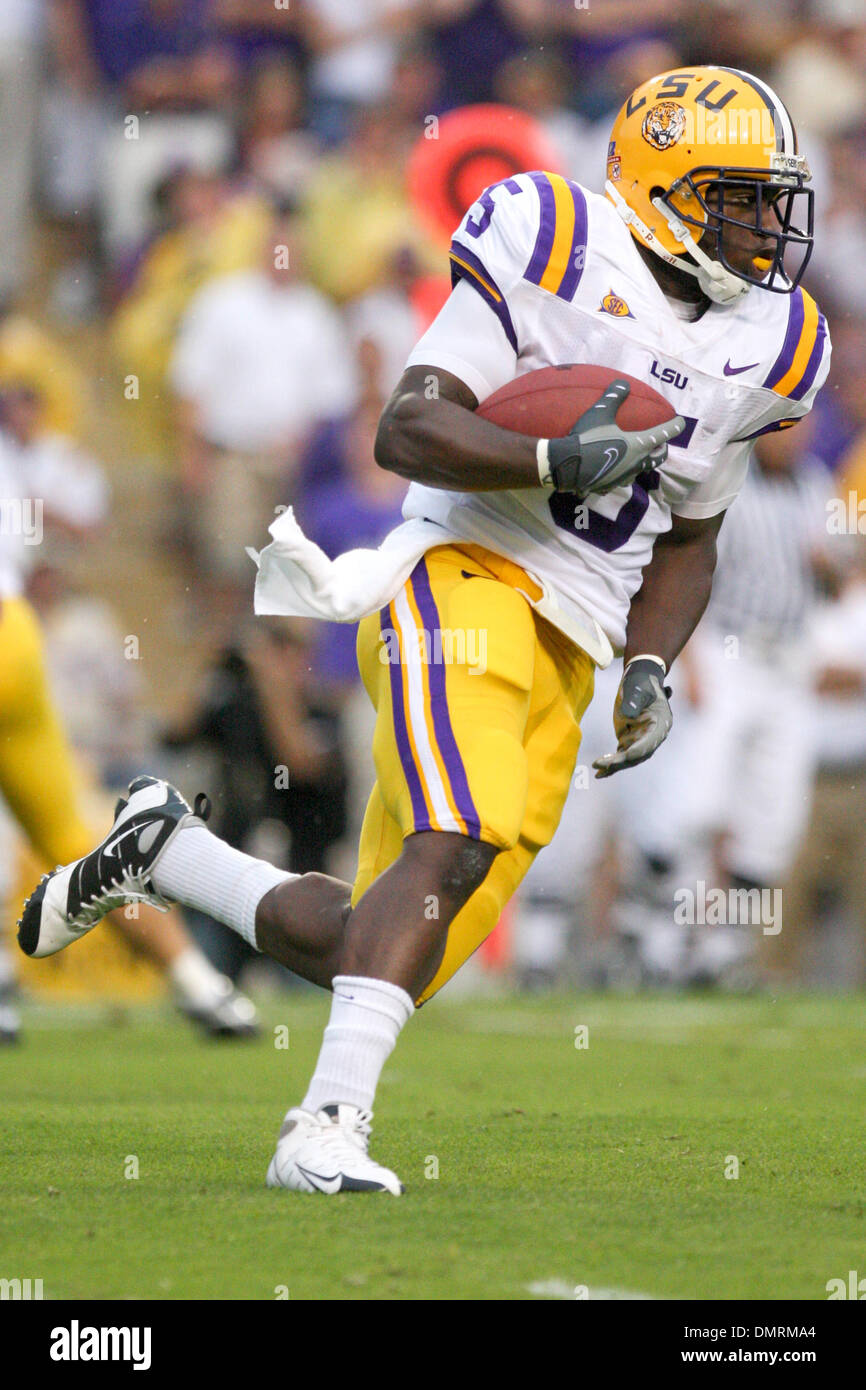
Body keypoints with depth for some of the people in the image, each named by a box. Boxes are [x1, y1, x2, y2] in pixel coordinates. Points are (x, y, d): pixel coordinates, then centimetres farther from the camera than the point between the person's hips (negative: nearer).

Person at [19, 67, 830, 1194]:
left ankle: (162, 851, 26)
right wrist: (557, 462, -24)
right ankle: (326, 1131, -29)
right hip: (465, 579, -7)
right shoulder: (557, 255, -5)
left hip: (565, 658, 7)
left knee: (373, 954, 2)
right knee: (461, 839, -30)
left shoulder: (759, 349, 15)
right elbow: (407, 430, -11)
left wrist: (650, 671, 9)